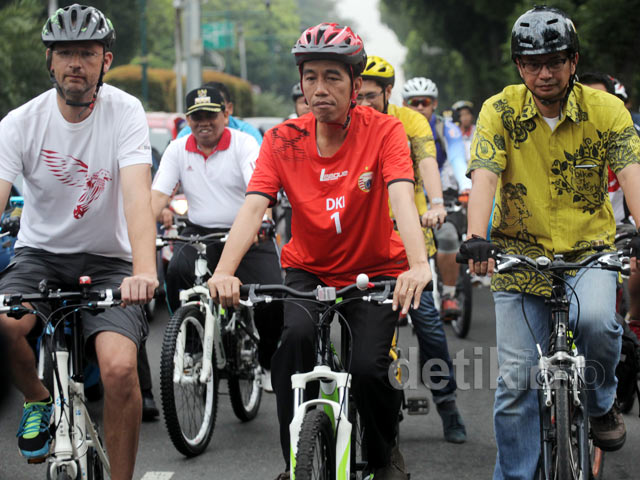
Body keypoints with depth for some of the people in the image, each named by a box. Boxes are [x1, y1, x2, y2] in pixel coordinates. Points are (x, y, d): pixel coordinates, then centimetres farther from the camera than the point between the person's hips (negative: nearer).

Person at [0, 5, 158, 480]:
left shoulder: (125, 112, -12)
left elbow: (138, 194, -27)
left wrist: (144, 270, -45)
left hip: (108, 259, -1)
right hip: (40, 253, 1)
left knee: (120, 368, -25)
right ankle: (39, 402, 3)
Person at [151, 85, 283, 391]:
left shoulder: (244, 144, -4)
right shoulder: (178, 150, 6)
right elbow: (158, 194, -3)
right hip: (199, 233, 2)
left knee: (272, 300, -19)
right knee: (176, 271, -29)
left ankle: (268, 362, 11)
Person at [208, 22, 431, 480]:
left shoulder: (383, 131, -15)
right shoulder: (283, 141, -10)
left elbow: (402, 198, -30)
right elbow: (253, 206, -22)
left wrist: (418, 266, -48)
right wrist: (224, 271, -39)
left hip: (376, 270, -1)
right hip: (308, 270, 1)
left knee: (369, 368, -20)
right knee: (295, 337, -29)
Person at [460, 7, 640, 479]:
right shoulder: (500, 111, -7)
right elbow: (484, 175, -19)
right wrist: (476, 238, -37)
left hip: (589, 250, 0)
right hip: (520, 255, 0)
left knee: (595, 319, -30)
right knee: (517, 381, -4)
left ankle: (602, 403, 2)